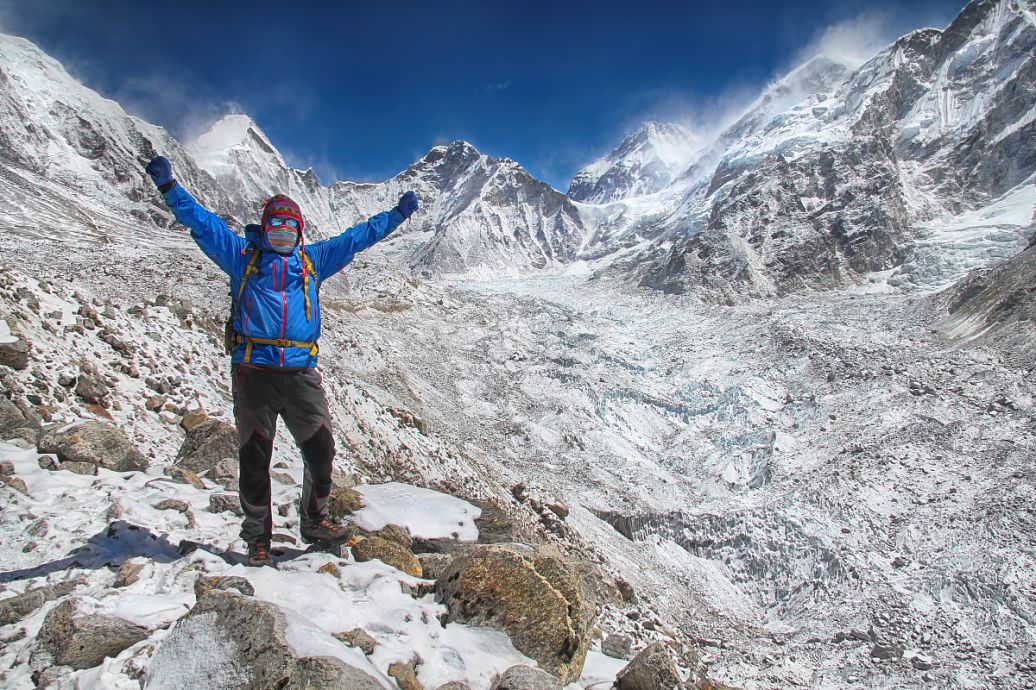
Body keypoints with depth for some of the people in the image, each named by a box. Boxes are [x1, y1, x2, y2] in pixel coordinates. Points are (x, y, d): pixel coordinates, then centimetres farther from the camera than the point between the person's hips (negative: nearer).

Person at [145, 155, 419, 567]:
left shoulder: (313, 260, 18)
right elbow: (202, 222, 8)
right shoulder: (243, 257, 12)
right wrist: (169, 187, -2)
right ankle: (258, 537, 18)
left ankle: (314, 522, 22)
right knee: (254, 458, 4)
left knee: (320, 449, 1)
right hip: (253, 372, -2)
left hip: (300, 373, 2)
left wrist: (397, 215, 26)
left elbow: (358, 237, 22)